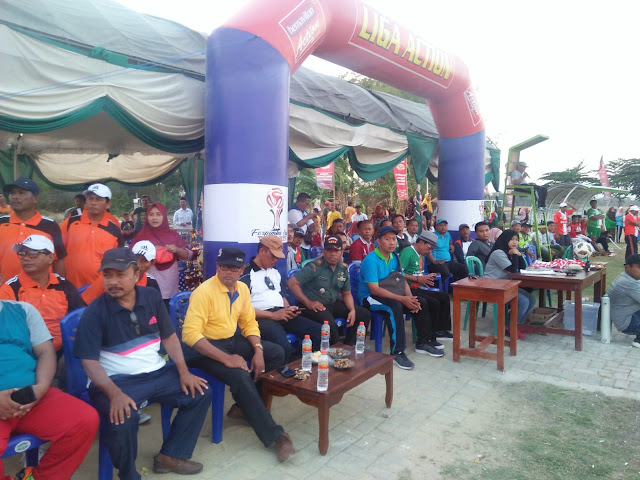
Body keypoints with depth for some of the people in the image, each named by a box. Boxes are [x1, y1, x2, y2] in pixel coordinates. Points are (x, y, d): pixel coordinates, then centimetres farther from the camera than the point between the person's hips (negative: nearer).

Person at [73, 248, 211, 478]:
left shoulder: (152, 297, 0)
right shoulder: (94, 312, -12)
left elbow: (169, 337, 7)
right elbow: (90, 362, -14)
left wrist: (183, 372, -5)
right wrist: (115, 394, -30)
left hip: (157, 372, 5)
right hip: (116, 380, -5)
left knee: (200, 393, -4)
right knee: (122, 418, -32)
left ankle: (171, 455, 12)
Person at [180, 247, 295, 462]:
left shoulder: (242, 289, 2)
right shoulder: (204, 291, -21)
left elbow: (249, 323, 11)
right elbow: (190, 333, -28)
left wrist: (258, 351, -8)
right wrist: (226, 358, -32)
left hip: (232, 340, 8)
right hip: (205, 347, -8)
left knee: (277, 353, -1)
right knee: (240, 376, -31)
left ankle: (246, 405, 7)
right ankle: (275, 435, -18)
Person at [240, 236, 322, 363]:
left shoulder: (275, 272, 22)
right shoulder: (246, 274, -4)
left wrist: (288, 309, 4)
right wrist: (272, 315, -16)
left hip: (282, 314, 8)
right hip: (262, 318, -8)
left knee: (319, 332, -11)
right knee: (284, 347, -36)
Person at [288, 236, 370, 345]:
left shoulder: (344, 269, 5)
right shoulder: (315, 266, -16)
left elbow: (347, 293, 13)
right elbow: (291, 283, -19)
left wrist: (352, 310, -6)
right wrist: (308, 303, -21)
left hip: (334, 303, 8)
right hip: (315, 306, -7)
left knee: (364, 314, 0)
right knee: (331, 325, -35)